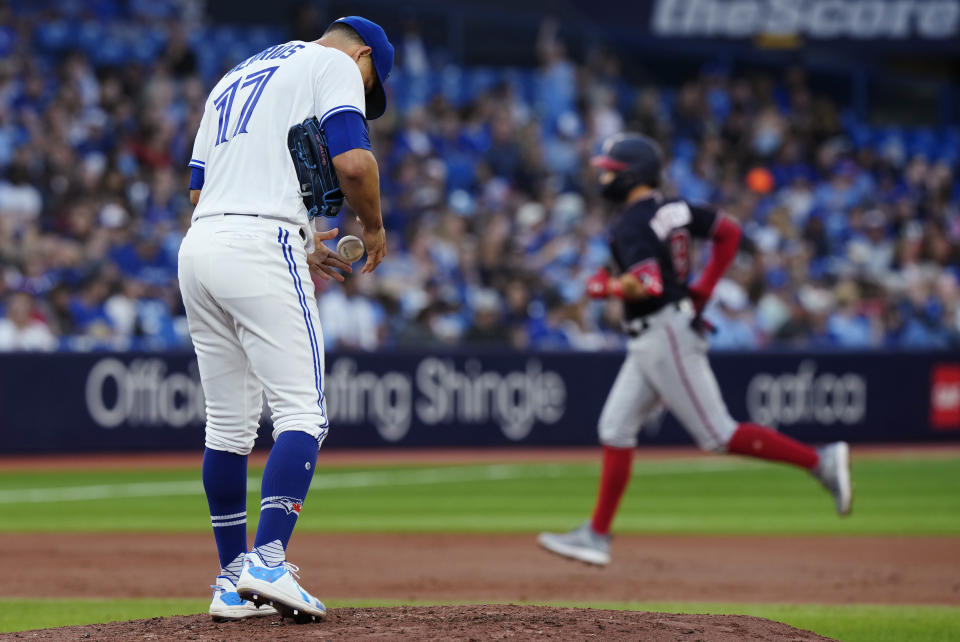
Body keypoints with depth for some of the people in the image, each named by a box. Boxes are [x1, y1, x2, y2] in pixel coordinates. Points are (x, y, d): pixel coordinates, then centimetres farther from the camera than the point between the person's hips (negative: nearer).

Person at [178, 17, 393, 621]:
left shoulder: (232, 80, 29)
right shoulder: (335, 65, 6)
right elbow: (353, 162, -10)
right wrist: (374, 227, 8)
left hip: (200, 246, 8)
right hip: (261, 248, -8)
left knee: (229, 423, 13)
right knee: (302, 410, -9)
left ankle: (233, 582, 14)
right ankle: (267, 562, -24)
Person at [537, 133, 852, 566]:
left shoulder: (630, 226, -17)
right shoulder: (672, 210, 9)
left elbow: (648, 284, -30)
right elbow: (729, 232, 15)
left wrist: (607, 286, -14)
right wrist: (702, 290, 16)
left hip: (665, 336, -10)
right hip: (648, 342, 10)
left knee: (718, 436, -7)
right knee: (615, 429, 9)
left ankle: (820, 461, -6)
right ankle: (596, 537, 11)